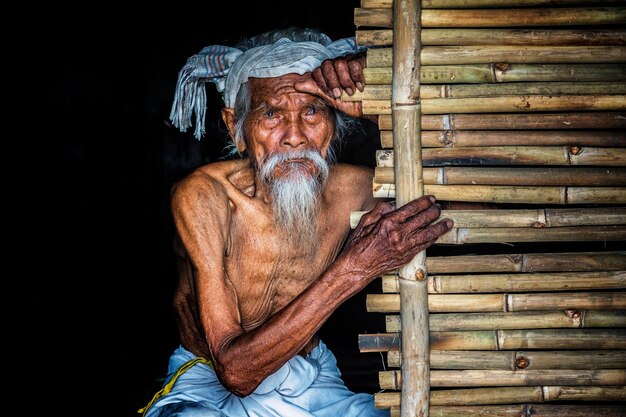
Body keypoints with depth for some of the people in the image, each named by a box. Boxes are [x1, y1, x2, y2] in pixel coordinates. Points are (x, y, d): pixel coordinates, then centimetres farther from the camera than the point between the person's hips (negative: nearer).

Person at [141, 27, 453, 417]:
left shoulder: (350, 188, -12)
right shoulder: (202, 196, -22)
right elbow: (235, 370, -28)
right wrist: (354, 268, -37)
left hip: (312, 381, 4)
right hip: (211, 383, -4)